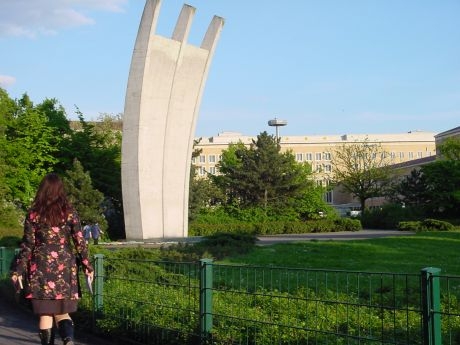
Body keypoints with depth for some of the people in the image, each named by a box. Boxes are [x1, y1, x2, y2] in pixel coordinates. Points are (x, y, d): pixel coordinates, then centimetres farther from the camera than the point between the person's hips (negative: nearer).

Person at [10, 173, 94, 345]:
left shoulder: (34, 214, 0)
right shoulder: (69, 212, 1)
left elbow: (27, 245, -1)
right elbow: (79, 241, 0)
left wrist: (18, 271, 4)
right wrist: (87, 266, 8)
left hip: (41, 267, -1)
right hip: (65, 266, 1)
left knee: (45, 312, 7)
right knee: (62, 311, 9)